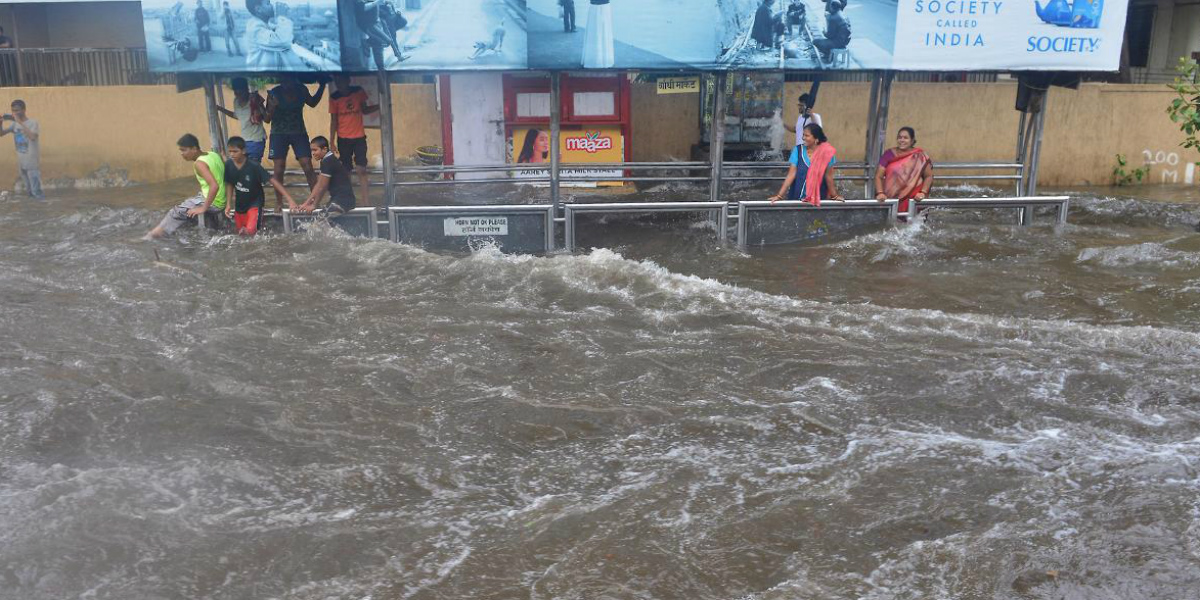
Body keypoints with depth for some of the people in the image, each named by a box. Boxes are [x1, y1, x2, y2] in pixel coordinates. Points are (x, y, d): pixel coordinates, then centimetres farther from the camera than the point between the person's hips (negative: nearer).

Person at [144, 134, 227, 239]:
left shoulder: (199, 163, -18)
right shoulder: (213, 155, 7)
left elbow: (214, 186, -30)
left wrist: (204, 208, -23)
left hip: (212, 202, -9)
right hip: (220, 200, 9)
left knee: (176, 212, 3)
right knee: (183, 205, 21)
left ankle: (151, 236, 15)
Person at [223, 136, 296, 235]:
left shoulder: (254, 166, -23)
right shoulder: (229, 165, -10)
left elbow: (272, 181, -24)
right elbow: (229, 184, 5)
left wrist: (289, 199, -30)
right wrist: (228, 204, 1)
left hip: (254, 203, -5)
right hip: (239, 204, 5)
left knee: (250, 231, -23)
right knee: (239, 232, 13)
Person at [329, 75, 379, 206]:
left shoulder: (359, 92, -4)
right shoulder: (334, 97, -6)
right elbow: (333, 120, 1)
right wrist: (332, 141, -1)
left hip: (359, 137, 0)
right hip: (343, 139, 0)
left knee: (361, 170, -5)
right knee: (345, 171, 6)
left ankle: (367, 203, -5)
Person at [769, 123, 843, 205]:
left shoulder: (826, 152, -10)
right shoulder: (798, 150, -7)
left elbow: (828, 176, -1)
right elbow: (791, 174, -8)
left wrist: (835, 195, 5)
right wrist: (779, 195, -14)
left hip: (818, 198, -1)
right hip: (797, 197, 1)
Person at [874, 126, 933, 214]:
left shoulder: (920, 156, 5)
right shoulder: (889, 154, 7)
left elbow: (928, 176, 8)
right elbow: (878, 176, 4)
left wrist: (923, 192, -8)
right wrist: (880, 193, -11)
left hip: (912, 199, -1)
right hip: (890, 199, 1)